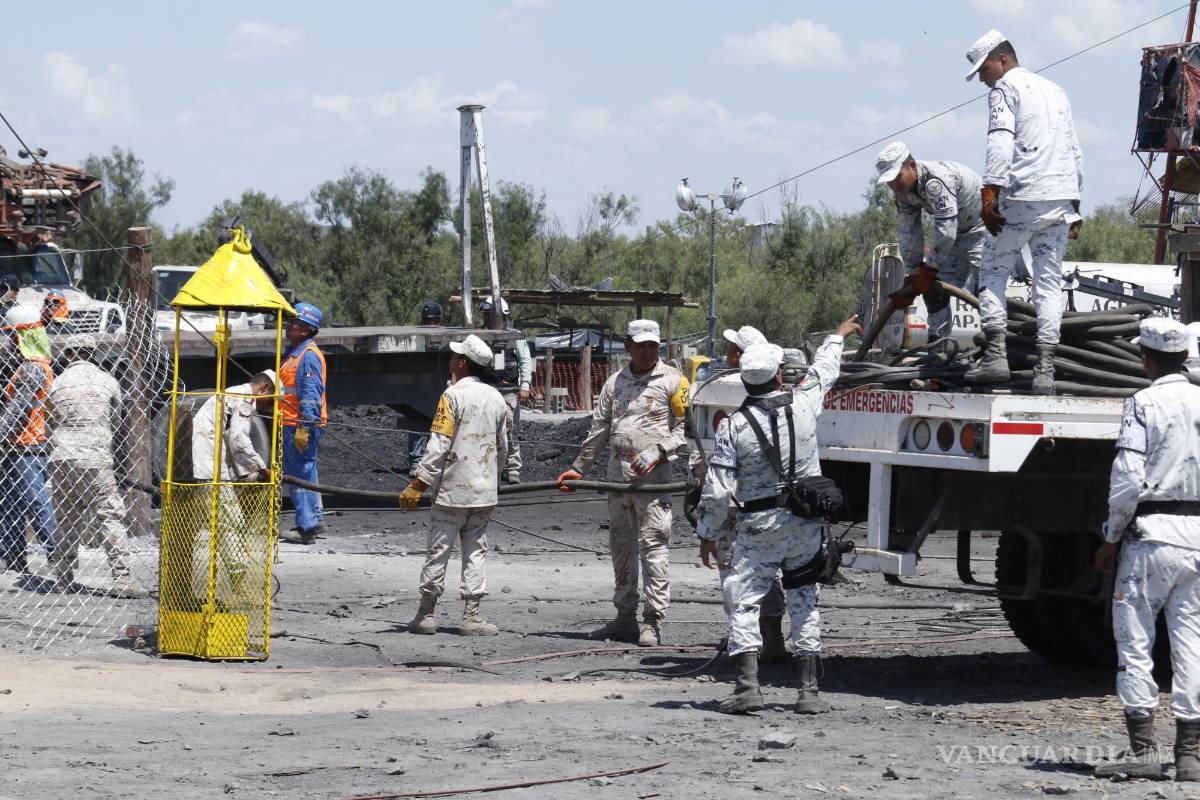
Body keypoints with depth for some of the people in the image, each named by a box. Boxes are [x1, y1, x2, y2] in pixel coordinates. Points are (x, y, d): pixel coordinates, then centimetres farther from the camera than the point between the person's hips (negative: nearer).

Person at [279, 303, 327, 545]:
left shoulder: (309, 356, -15)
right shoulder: (293, 353, 18)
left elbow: (311, 395, -21)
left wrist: (304, 427, -24)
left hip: (302, 425, -11)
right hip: (291, 425, 11)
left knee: (301, 473, -8)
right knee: (300, 473, 16)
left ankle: (307, 526, -6)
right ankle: (312, 521, 24)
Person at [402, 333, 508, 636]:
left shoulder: (453, 395, -11)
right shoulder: (496, 398, 8)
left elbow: (438, 446, -15)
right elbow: (502, 446, 17)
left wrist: (417, 485, -11)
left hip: (453, 490, -5)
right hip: (485, 492, 5)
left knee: (439, 549, 2)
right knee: (475, 551, 8)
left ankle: (426, 613, 6)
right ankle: (471, 615, 3)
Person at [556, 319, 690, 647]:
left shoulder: (672, 381, 0)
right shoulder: (615, 383, 15)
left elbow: (685, 429, -2)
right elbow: (599, 430, 20)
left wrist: (656, 452, -15)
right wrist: (577, 468, 19)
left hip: (653, 474, -6)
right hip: (618, 473, 6)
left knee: (653, 546, -9)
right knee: (621, 547, 9)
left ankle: (652, 622, -8)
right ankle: (625, 618, 16)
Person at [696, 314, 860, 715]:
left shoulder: (733, 426, -10)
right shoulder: (802, 404, -4)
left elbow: (717, 491, -10)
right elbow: (823, 371, 19)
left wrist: (707, 533, 4)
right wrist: (838, 336, 39)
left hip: (758, 526, -3)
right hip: (805, 523, 3)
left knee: (745, 601, 3)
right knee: (805, 603, 9)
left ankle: (747, 684, -10)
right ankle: (809, 691, 7)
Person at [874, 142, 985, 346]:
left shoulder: (936, 180, -35)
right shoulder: (903, 190, -6)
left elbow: (946, 231, -37)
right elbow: (909, 233, 1)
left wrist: (929, 268, -27)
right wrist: (914, 272, -1)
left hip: (983, 228, -9)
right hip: (958, 232, 9)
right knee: (932, 285, 3)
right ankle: (937, 341, 10)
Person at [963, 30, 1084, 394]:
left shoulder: (1005, 88, -1)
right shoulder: (1055, 91, 22)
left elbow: (1000, 143, -15)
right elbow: (1074, 151, 23)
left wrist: (989, 194, -19)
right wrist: (1074, 204, 26)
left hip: (1021, 197, -6)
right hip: (1060, 200, 6)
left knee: (993, 272, 5)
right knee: (1049, 282, 5)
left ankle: (995, 354, -7)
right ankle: (1045, 368, -3)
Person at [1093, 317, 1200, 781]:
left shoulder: (1143, 405, -8)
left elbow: (1128, 480, -13)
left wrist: (1111, 539, -2)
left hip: (1151, 533, -5)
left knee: (1135, 640, 1)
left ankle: (1143, 750, -4)